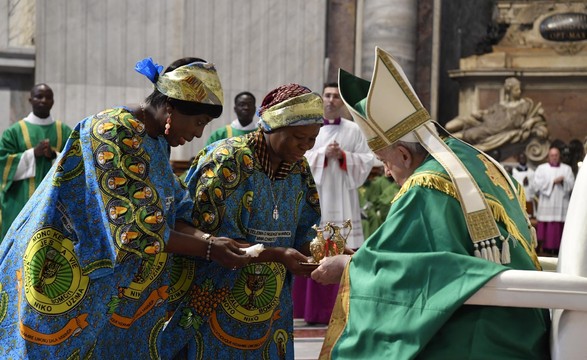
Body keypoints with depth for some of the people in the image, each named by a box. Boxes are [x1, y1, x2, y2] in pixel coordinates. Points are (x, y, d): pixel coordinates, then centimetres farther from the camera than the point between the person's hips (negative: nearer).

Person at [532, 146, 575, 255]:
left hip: (561, 204, 1)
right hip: (546, 204, -1)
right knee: (546, 228, -8)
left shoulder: (567, 169, 16)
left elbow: (572, 184, 6)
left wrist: (563, 181, -14)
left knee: (560, 228, -7)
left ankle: (558, 248, -6)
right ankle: (547, 249, -7)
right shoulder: (541, 168, 11)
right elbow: (536, 184, -2)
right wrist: (553, 182, -7)